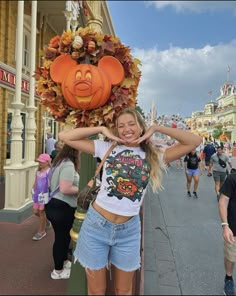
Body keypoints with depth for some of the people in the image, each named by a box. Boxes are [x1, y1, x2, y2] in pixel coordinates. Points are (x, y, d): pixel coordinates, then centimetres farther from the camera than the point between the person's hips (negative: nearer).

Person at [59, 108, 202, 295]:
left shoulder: (153, 156, 0)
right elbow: (65, 137, -7)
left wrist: (156, 129, -6)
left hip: (129, 230, 2)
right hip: (97, 225, -1)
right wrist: (102, 129, -9)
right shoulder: (107, 148, -4)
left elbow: (194, 141, -5)